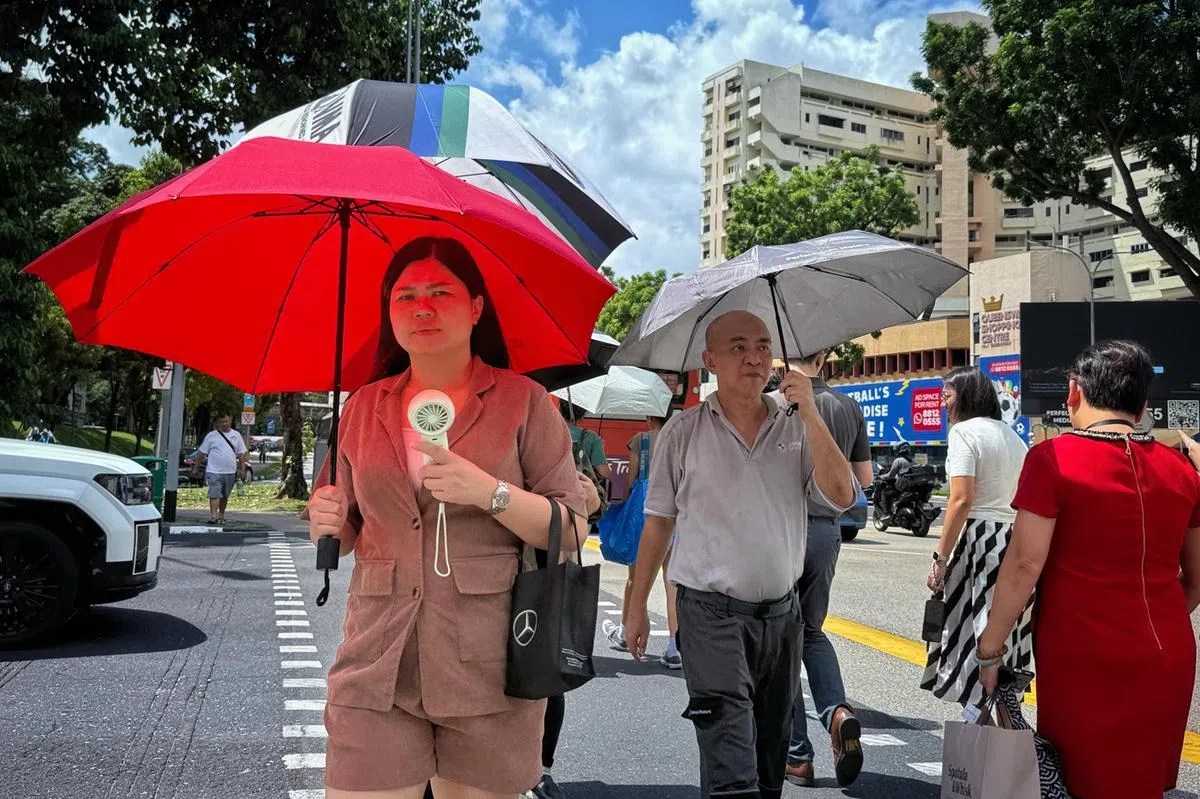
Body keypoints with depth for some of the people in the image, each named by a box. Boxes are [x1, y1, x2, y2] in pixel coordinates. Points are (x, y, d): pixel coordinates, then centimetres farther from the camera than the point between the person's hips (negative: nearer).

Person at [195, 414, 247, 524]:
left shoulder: (236, 435, 9)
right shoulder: (211, 435, 3)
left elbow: (241, 453, 11)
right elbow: (202, 453, 4)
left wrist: (242, 469, 5)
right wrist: (197, 466, 1)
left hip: (230, 472, 3)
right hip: (214, 471, -3)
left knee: (225, 496, 12)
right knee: (214, 495, -11)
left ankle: (221, 516, 23)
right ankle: (213, 516, -14)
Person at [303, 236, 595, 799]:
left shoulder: (523, 402, 0)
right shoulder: (364, 408, 10)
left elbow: (573, 532, -4)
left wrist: (491, 492, -19)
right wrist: (328, 523, -4)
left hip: (489, 667, -2)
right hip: (377, 666, 2)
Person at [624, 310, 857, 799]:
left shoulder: (797, 430, 4)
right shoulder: (683, 433, -1)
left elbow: (841, 497, -9)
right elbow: (658, 523, 4)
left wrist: (810, 414, -15)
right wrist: (637, 605, 4)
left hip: (781, 612, 4)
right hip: (711, 612, -3)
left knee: (771, 752, 17)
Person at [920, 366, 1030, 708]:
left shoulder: (964, 432, -8)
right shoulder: (1013, 436, 17)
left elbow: (962, 500, -17)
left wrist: (940, 559, -16)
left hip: (979, 541, -8)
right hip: (1016, 543, 8)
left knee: (973, 638, -3)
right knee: (1006, 637, 13)